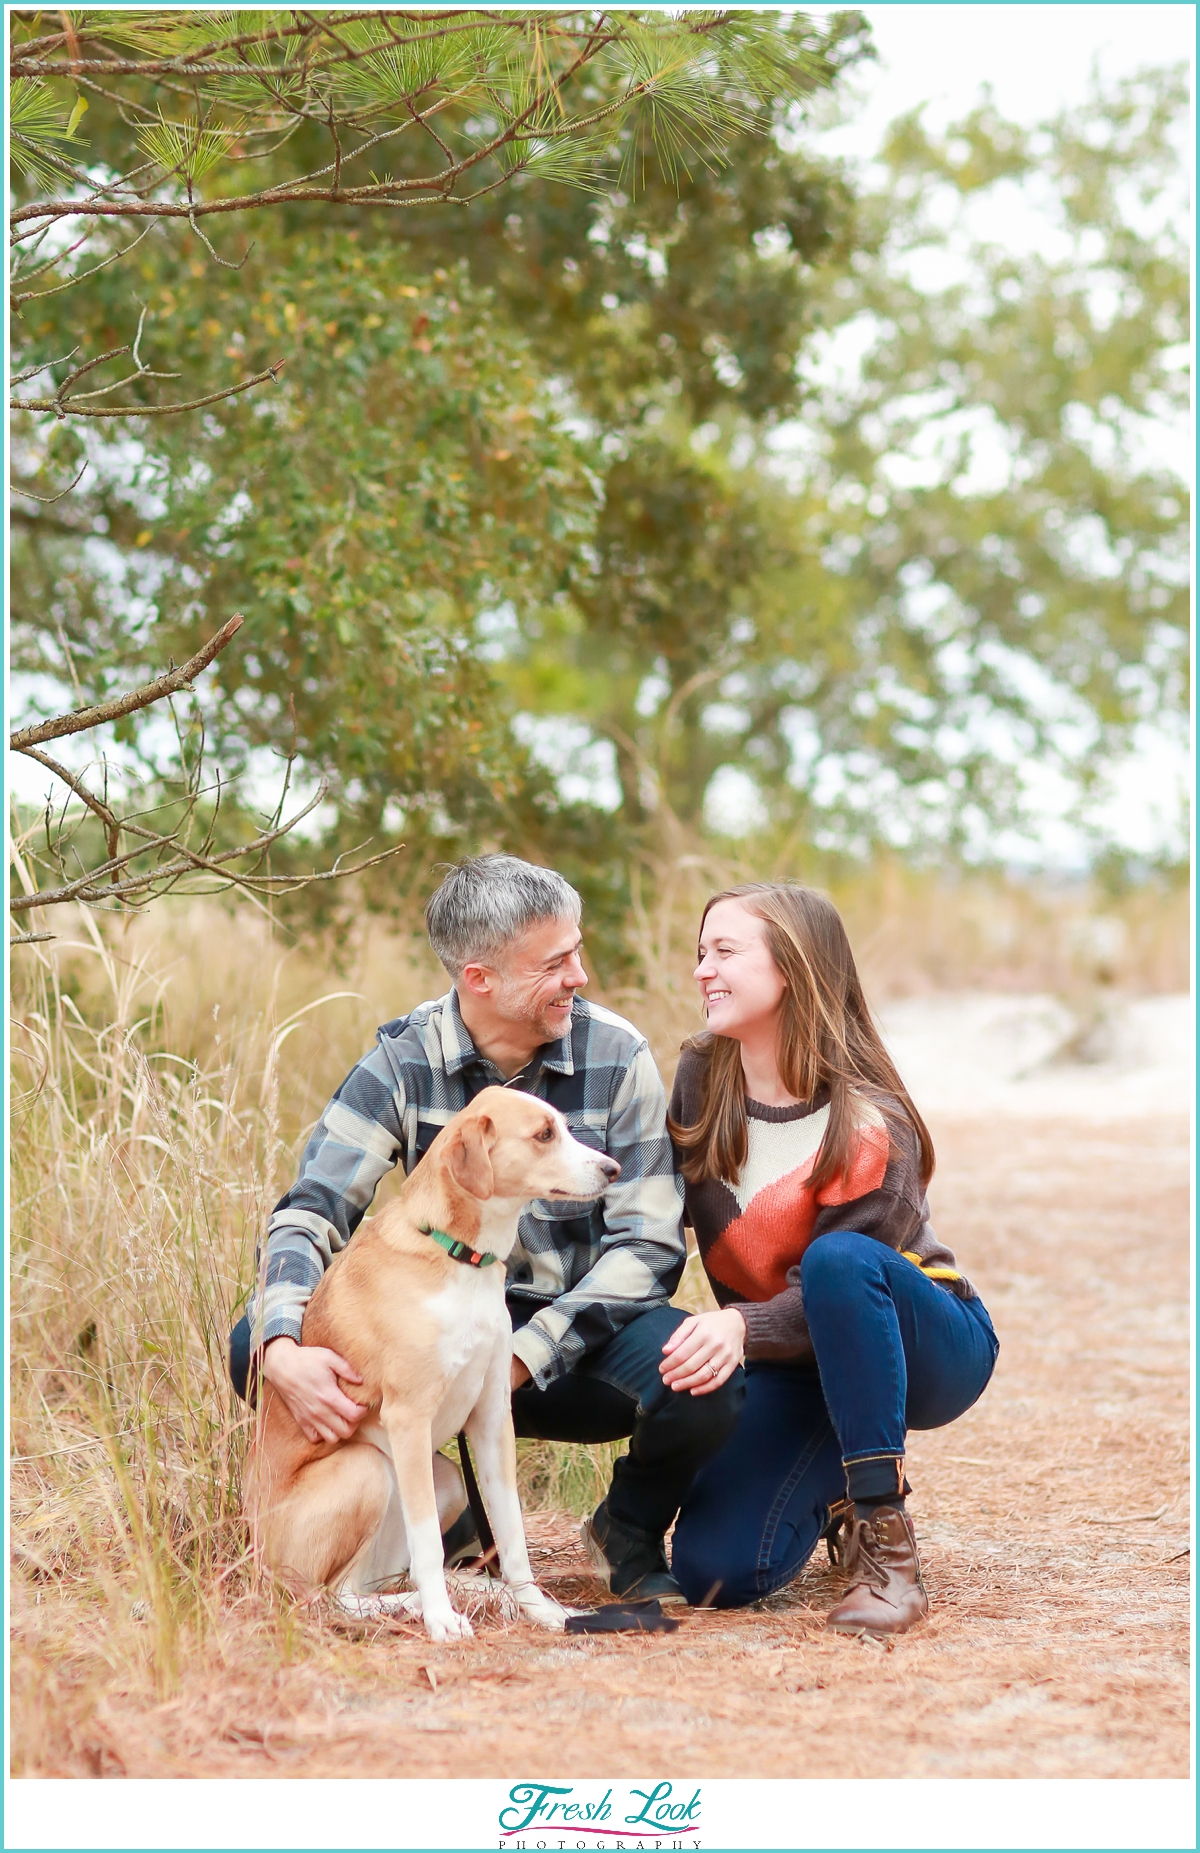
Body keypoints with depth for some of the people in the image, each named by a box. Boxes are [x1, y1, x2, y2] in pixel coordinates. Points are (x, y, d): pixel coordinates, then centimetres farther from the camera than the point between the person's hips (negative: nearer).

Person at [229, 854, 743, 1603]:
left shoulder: (616, 1056, -8)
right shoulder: (404, 1060, -6)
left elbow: (649, 1243, -11)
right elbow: (311, 1211, -12)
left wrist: (523, 1358, -24)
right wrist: (283, 1348, -33)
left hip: (578, 1339, -1)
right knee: (257, 1348, -21)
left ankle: (632, 1525, 3)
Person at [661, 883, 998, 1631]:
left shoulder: (868, 1127, -24)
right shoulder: (700, 1081, -6)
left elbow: (832, 1282, -27)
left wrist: (742, 1326, -46)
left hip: (927, 1344, -5)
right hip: (799, 1363, 5)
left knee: (837, 1259, -40)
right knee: (714, 1571, -16)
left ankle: (888, 1541, -33)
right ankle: (839, 1488, 19)